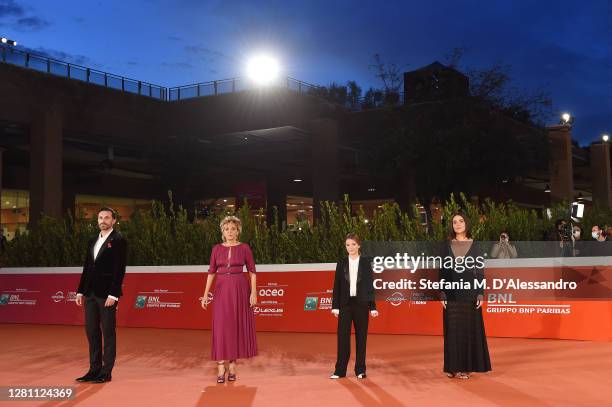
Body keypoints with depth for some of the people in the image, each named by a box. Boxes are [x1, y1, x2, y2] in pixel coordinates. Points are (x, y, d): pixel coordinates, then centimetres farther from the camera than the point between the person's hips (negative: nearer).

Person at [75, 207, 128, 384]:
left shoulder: (119, 240, -6)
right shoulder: (93, 241, 16)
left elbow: (120, 269, -12)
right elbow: (87, 267, 17)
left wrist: (113, 294, -17)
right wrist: (80, 291, 11)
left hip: (107, 294, -7)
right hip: (90, 293, 7)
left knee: (108, 332, 0)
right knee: (92, 331, 9)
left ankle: (106, 372, 6)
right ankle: (94, 369, 17)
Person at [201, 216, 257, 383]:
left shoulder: (244, 248, 0)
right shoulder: (217, 249, 5)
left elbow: (252, 271, 0)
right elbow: (211, 272, 7)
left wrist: (253, 292, -8)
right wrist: (206, 293, 0)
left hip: (240, 289, -1)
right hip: (222, 290, 1)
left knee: (237, 326, 2)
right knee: (221, 327, -4)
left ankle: (232, 366, 12)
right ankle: (221, 368, -2)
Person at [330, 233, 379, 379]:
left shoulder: (366, 262, 2)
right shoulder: (341, 263, 5)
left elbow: (370, 285, 2)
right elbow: (337, 285, 5)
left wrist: (373, 306, -2)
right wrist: (335, 306, -1)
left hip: (361, 303, -1)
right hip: (345, 304, 1)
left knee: (361, 337, 3)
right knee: (343, 336, 1)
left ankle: (360, 370, 12)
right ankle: (340, 370, 7)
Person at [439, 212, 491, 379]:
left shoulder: (475, 246, 3)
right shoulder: (447, 246, 6)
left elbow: (480, 271, 2)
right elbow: (443, 271, 6)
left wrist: (481, 293, -6)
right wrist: (442, 294, -2)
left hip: (470, 292, -1)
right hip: (452, 293, 1)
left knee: (470, 329, 0)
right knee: (453, 330, 2)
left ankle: (468, 366, 9)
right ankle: (454, 367, 10)